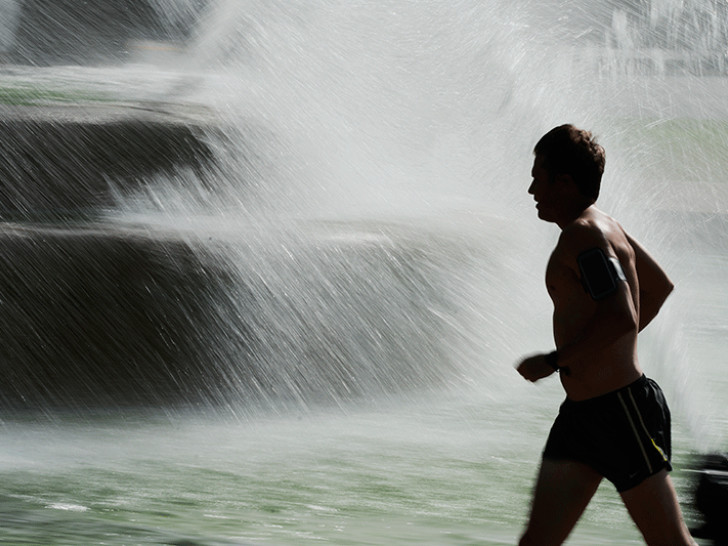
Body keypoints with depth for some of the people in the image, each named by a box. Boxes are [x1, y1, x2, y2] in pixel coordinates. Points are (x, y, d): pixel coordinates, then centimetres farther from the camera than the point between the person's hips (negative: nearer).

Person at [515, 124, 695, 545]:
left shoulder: (584, 234, -16)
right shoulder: (604, 226, 14)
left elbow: (621, 317, -28)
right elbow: (659, 287, 29)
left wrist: (553, 361, -19)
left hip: (623, 411, -10)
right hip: (580, 416, 10)